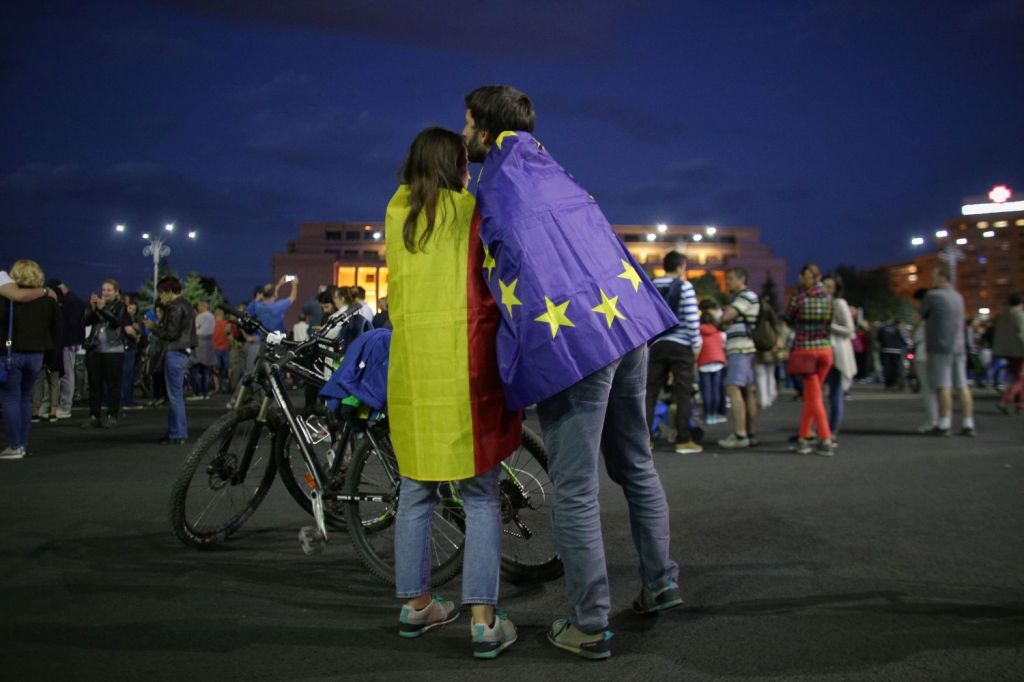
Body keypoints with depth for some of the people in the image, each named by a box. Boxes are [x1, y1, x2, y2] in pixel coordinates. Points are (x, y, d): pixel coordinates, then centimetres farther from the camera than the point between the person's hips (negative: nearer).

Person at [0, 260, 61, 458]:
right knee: (25, 398, 14)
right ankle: (22, 444, 15)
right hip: (36, 355, 4)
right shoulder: (48, 300, 5)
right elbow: (56, 330, 8)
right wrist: (50, 349, 15)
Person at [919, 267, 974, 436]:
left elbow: (922, 315, 0)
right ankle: (968, 424, 7)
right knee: (962, 386, 6)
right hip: (958, 347, 7)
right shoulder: (958, 297, 14)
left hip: (940, 348, -7)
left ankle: (943, 425, -7)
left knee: (943, 387, -7)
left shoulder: (932, 296, -8)